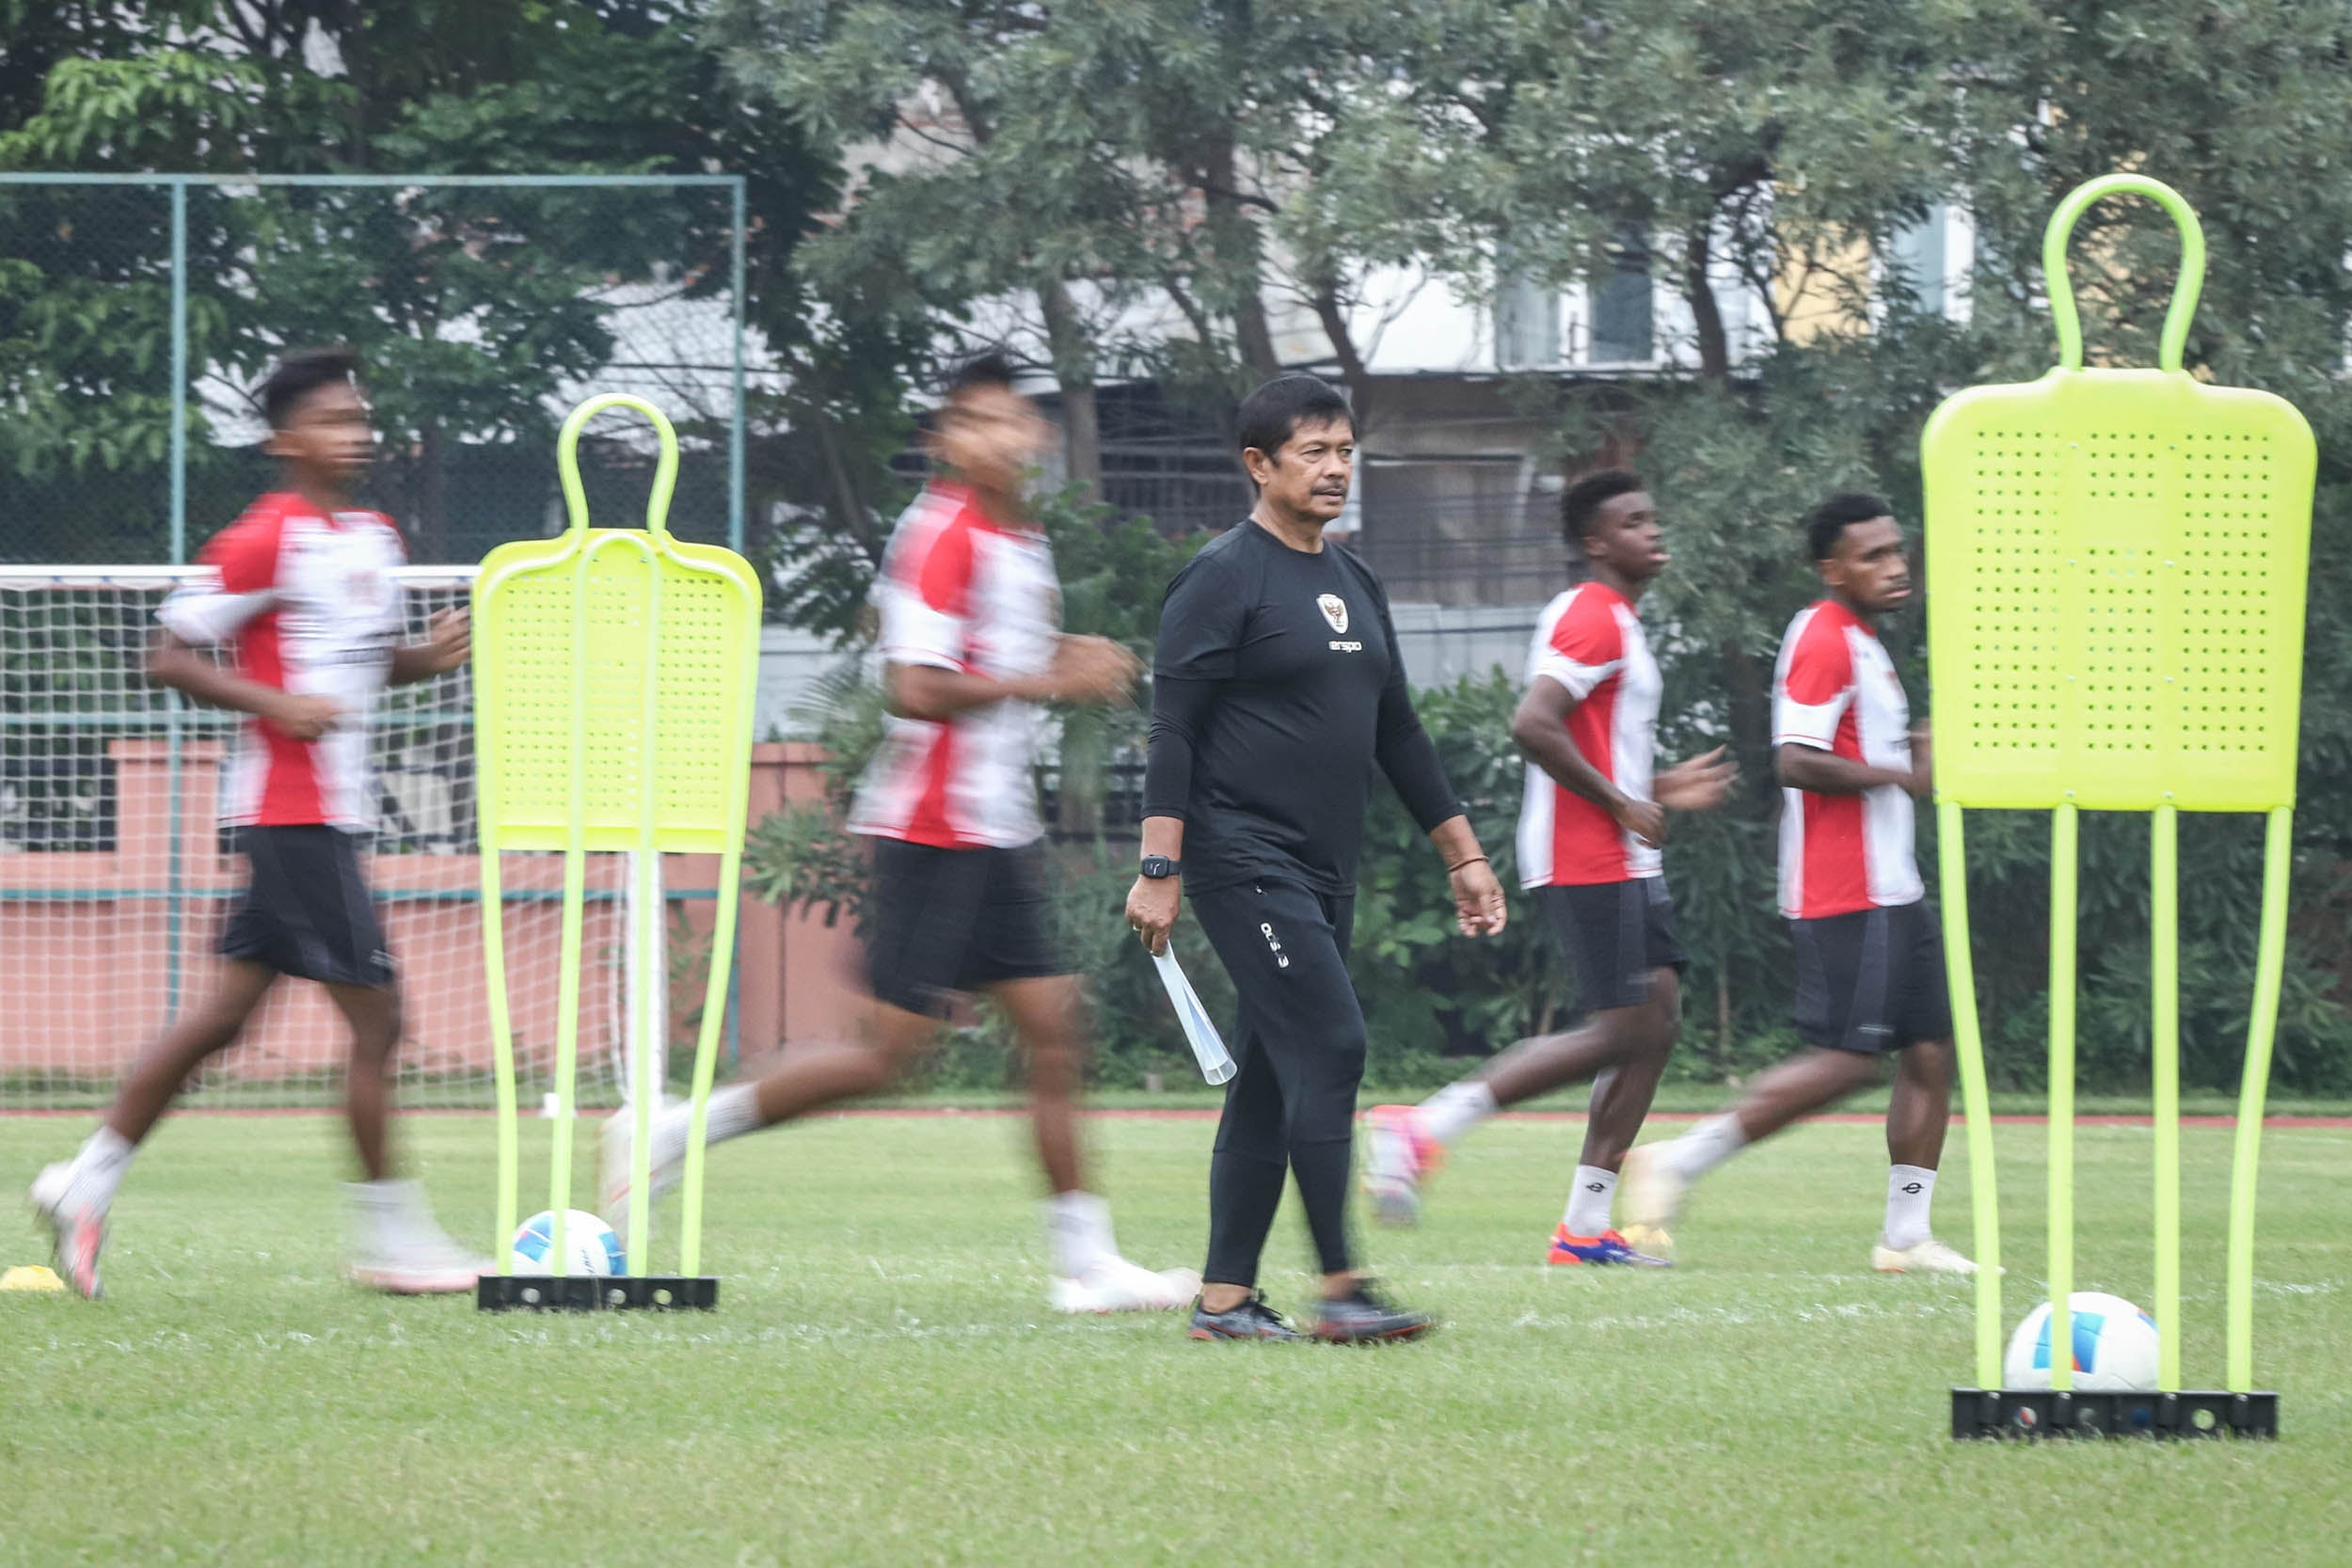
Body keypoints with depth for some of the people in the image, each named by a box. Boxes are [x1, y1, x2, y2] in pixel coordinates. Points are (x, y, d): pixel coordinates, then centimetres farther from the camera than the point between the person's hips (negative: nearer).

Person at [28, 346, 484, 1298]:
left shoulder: (375, 541, 14)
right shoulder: (267, 541, -12)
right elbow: (171, 658, -11)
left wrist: (433, 656, 7)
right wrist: (274, 705, -23)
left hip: (334, 814, 9)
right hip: (291, 813, -9)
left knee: (227, 1010, 11)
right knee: (375, 1013, -8)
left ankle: (88, 1182, 17)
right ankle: (390, 1238, -1)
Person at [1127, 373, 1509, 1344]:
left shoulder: (1355, 586, 18)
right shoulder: (1225, 577, -7)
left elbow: (1397, 733, 25)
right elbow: (1174, 730, -11)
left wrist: (1462, 854, 23)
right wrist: (1159, 871, -17)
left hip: (1323, 877, 8)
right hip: (1244, 857, -8)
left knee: (1270, 1080, 7)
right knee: (1327, 1047, -16)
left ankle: (1224, 1297, 9)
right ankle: (1340, 1290, -18)